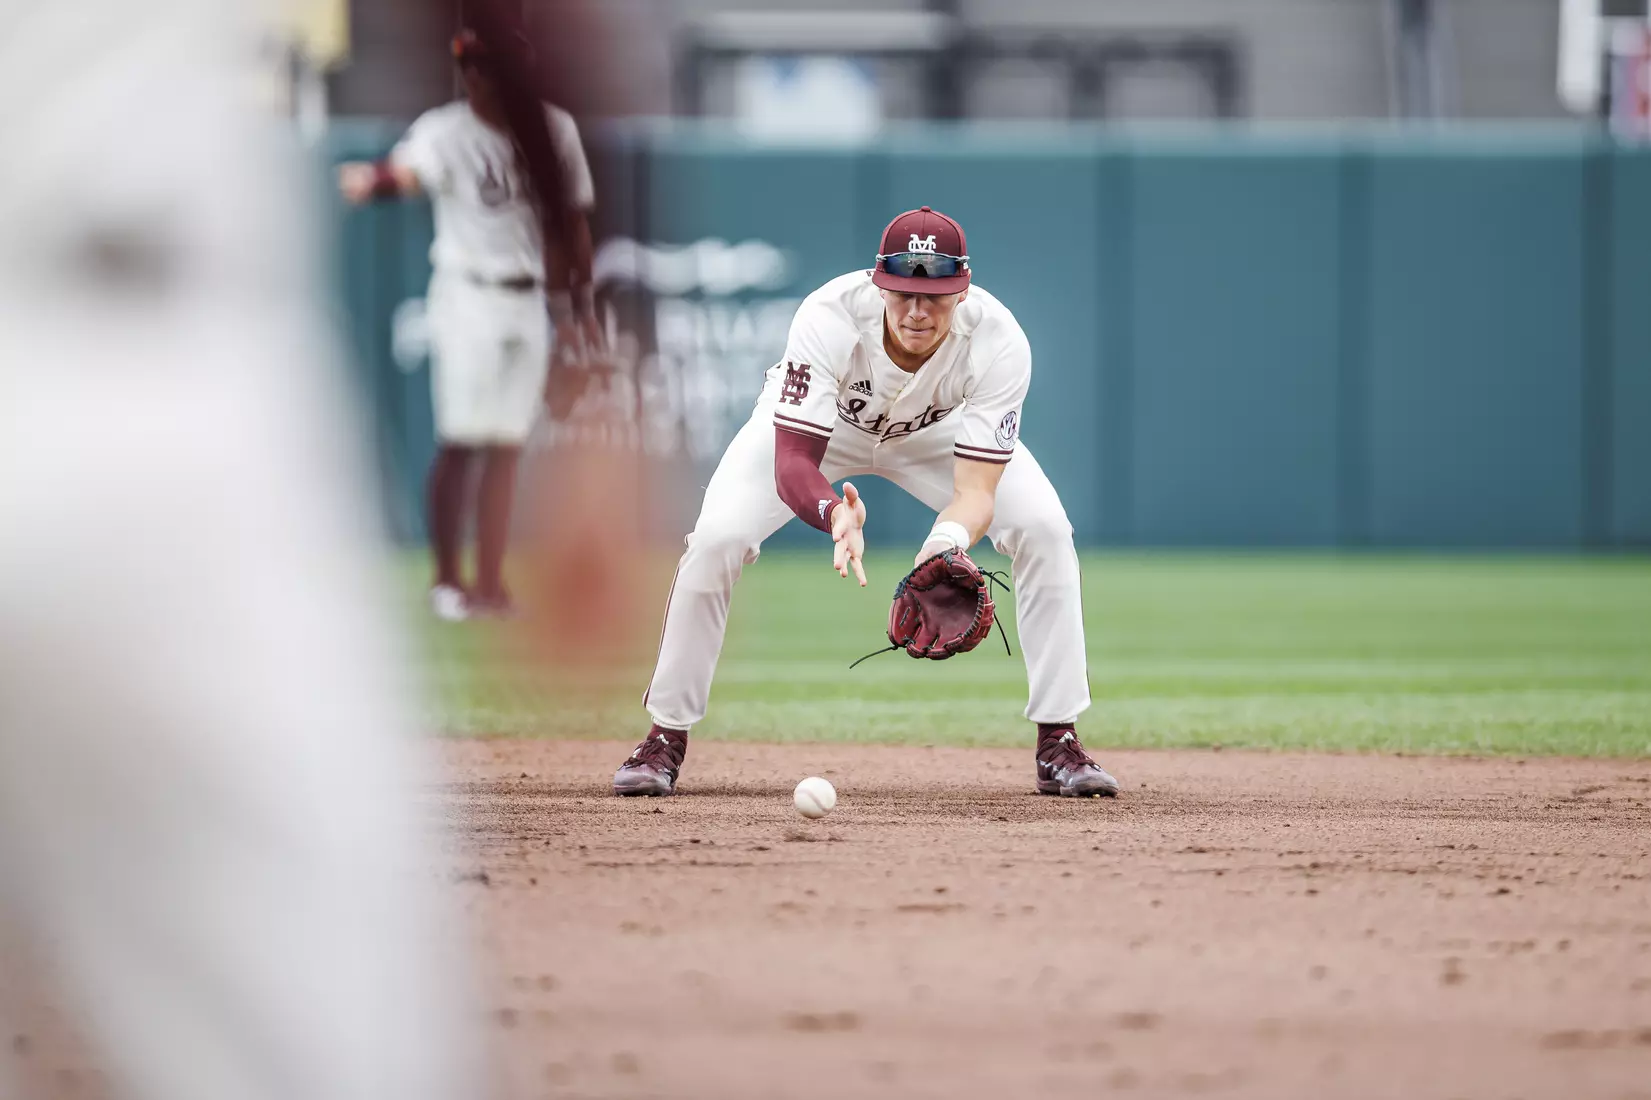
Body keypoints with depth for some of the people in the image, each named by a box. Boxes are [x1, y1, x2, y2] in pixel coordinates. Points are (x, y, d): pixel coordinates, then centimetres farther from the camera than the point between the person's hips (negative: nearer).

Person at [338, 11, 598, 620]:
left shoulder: (555, 129, 4)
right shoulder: (445, 131, -12)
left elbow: (570, 222, 12)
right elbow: (408, 169, -33)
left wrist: (579, 307, 13)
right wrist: (374, 180, -56)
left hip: (529, 302, 5)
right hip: (468, 295, -5)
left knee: (506, 448, 6)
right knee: (460, 442, -6)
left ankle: (490, 585, 10)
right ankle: (446, 580, 3)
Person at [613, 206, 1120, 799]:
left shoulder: (999, 343, -37)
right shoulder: (828, 319, -41)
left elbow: (976, 490, -39)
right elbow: (791, 465, -43)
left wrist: (948, 541, -62)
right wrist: (834, 514, -65)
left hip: (936, 431, 1)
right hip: (814, 421, -1)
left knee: (1044, 529, -18)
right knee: (716, 538, -21)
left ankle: (1059, 746, -6)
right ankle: (665, 740, -3)